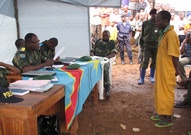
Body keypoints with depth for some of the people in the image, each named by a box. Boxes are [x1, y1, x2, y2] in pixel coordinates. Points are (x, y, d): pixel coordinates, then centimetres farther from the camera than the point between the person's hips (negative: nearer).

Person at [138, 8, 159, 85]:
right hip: (147, 45, -1)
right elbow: (142, 35, 7)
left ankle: (152, 77, 25)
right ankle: (141, 78, 1)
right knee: (144, 62, -5)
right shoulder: (145, 23, 2)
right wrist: (141, 45, 5)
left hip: (156, 46, 1)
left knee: (154, 62, 10)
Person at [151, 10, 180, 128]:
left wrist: (176, 69, -15)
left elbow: (175, 54, -20)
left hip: (168, 71, -9)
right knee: (161, 92, 17)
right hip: (161, 69, 9)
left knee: (167, 93, 2)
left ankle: (168, 119, 15)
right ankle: (163, 114, 32)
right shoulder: (164, 33, 10)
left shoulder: (171, 34, -21)